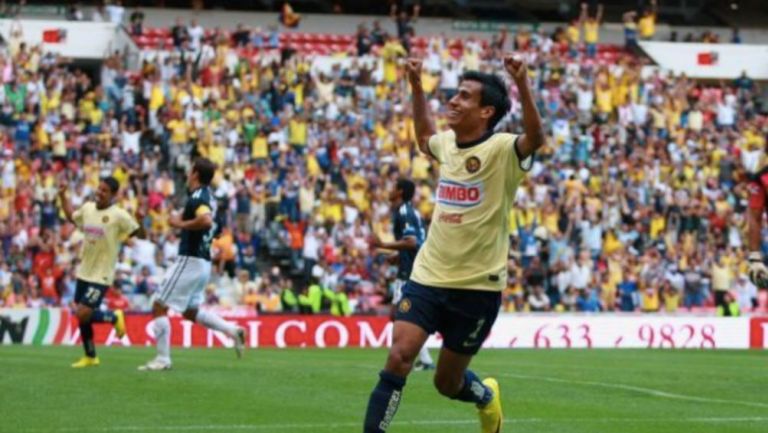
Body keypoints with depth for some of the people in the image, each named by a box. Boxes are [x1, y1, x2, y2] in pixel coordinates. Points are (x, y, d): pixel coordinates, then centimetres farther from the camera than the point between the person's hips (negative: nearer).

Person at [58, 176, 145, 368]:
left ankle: (114, 317, 13)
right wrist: (63, 196, 18)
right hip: (84, 272, 7)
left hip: (101, 275, -7)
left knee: (83, 314, -15)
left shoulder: (119, 215, -14)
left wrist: (140, 221, -34)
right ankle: (90, 357, 28)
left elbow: (141, 235, -15)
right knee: (81, 317, 12)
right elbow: (71, 217, 25)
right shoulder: (87, 208, 4)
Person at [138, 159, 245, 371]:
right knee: (191, 312, 20)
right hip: (203, 263, 9)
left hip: (190, 260, -9)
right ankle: (232, 330, 9)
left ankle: (162, 359, -3)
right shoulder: (208, 196, 13)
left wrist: (180, 224, -23)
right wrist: (181, 219, 13)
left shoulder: (197, 198, -16)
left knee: (159, 307, -4)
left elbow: (206, 220, -36)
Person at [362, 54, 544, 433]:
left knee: (447, 383, 9)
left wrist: (522, 86, -49)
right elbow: (424, 137, 30)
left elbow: (535, 138, -36)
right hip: (427, 276, 4)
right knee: (399, 356, -16)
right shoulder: (446, 143, 5)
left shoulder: (502, 149, -13)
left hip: (477, 286, -4)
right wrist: (416, 87, 21)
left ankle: (486, 396, 44)